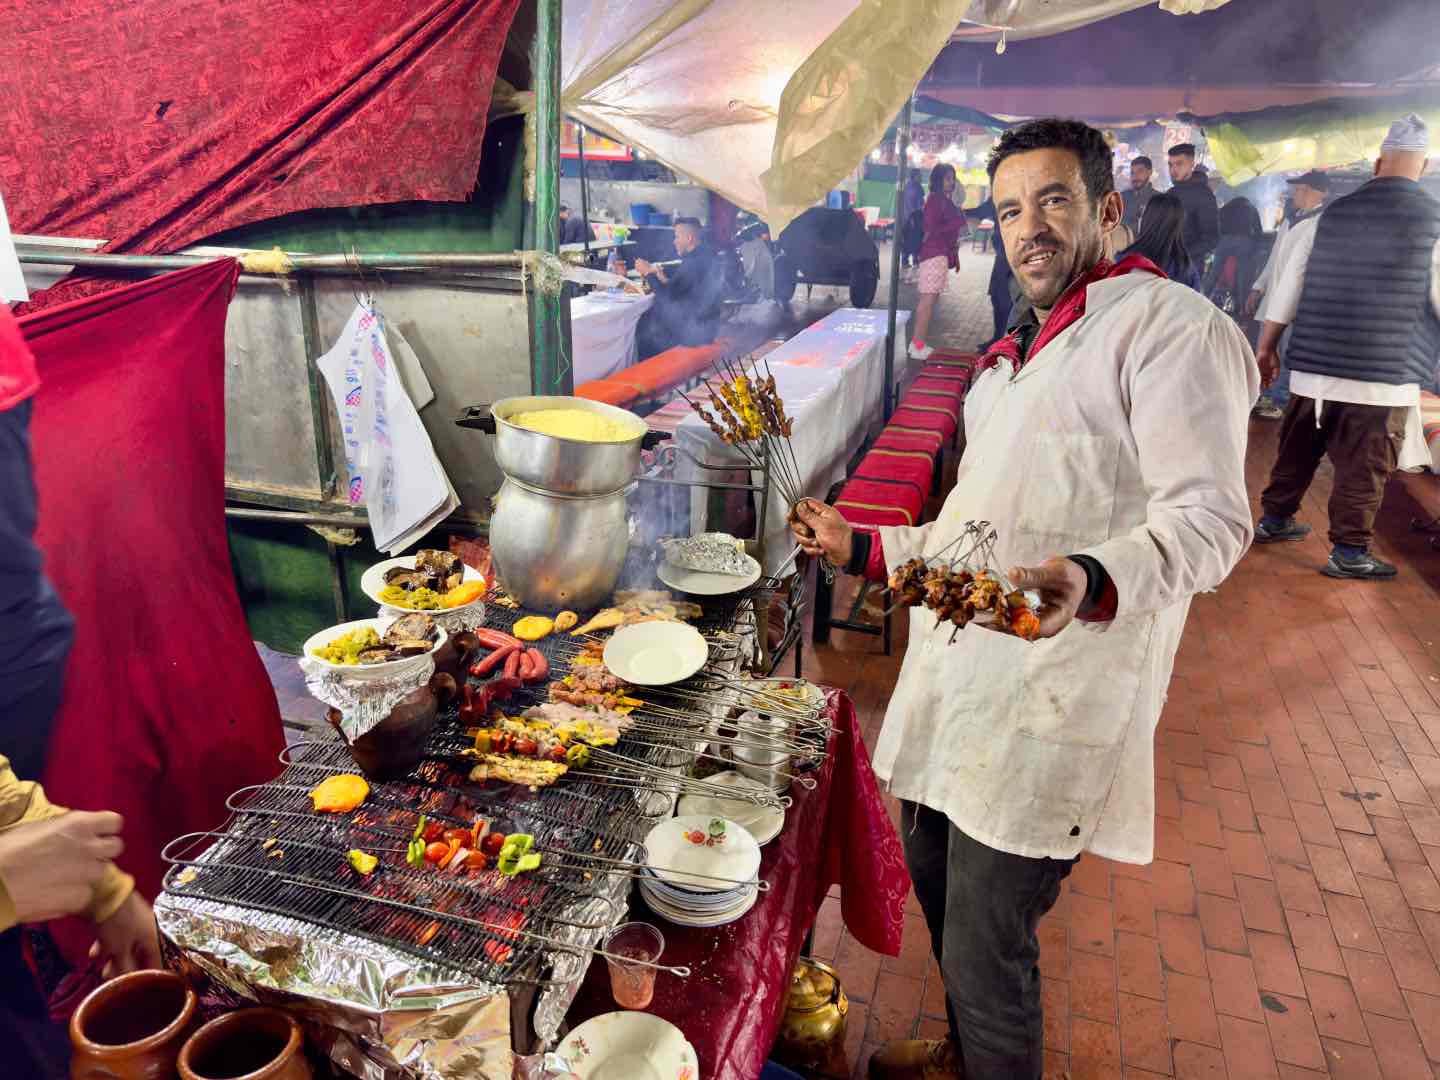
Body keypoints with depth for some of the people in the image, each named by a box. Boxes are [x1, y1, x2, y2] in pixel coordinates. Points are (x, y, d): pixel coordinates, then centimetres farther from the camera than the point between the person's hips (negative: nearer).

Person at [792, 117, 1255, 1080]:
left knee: (987, 950, -1)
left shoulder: (1171, 325, -7)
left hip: (1048, 706, -9)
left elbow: (1209, 517, -19)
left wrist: (1092, 581, -38)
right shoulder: (1022, 353, 22)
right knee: (936, 886, 23)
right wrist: (865, 548, 22)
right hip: (959, 677, 9)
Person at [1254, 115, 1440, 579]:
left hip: (1313, 366, 4)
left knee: (1297, 449, 18)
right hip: (1385, 375, -4)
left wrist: (1266, 347, 18)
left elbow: (1288, 287, 9)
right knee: (1363, 466, 3)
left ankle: (1274, 519, 31)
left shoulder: (1330, 215, 6)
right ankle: (1349, 551, 9)